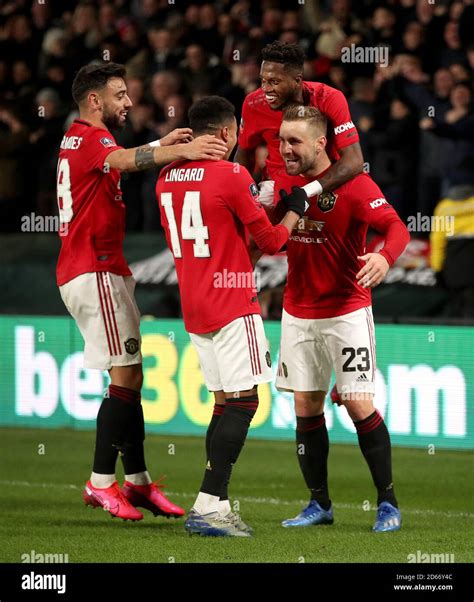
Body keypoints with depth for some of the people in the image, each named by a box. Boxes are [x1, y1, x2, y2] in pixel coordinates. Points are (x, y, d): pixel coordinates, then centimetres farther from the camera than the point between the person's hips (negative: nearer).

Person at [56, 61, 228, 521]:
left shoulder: (79, 139, 20)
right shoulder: (88, 138, -13)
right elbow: (124, 160, -33)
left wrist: (162, 145, 0)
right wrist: (179, 151, -47)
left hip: (105, 270, 10)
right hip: (94, 272, -10)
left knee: (129, 376, 11)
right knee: (126, 375, -11)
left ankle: (137, 481, 14)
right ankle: (101, 484, -10)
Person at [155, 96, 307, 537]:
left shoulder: (167, 178, 9)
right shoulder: (232, 177, -12)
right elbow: (270, 241, -6)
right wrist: (294, 212, 13)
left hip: (193, 309, 8)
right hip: (232, 306, -8)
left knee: (225, 402, 13)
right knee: (244, 402, -6)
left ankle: (215, 505, 8)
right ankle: (207, 505, -15)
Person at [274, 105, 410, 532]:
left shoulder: (353, 185, -13)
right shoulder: (285, 184, 5)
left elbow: (397, 228, -23)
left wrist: (385, 257, -44)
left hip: (346, 312, -5)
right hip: (298, 313, 5)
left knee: (359, 404, -8)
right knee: (306, 408, 5)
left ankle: (388, 502, 4)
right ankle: (320, 504, 15)